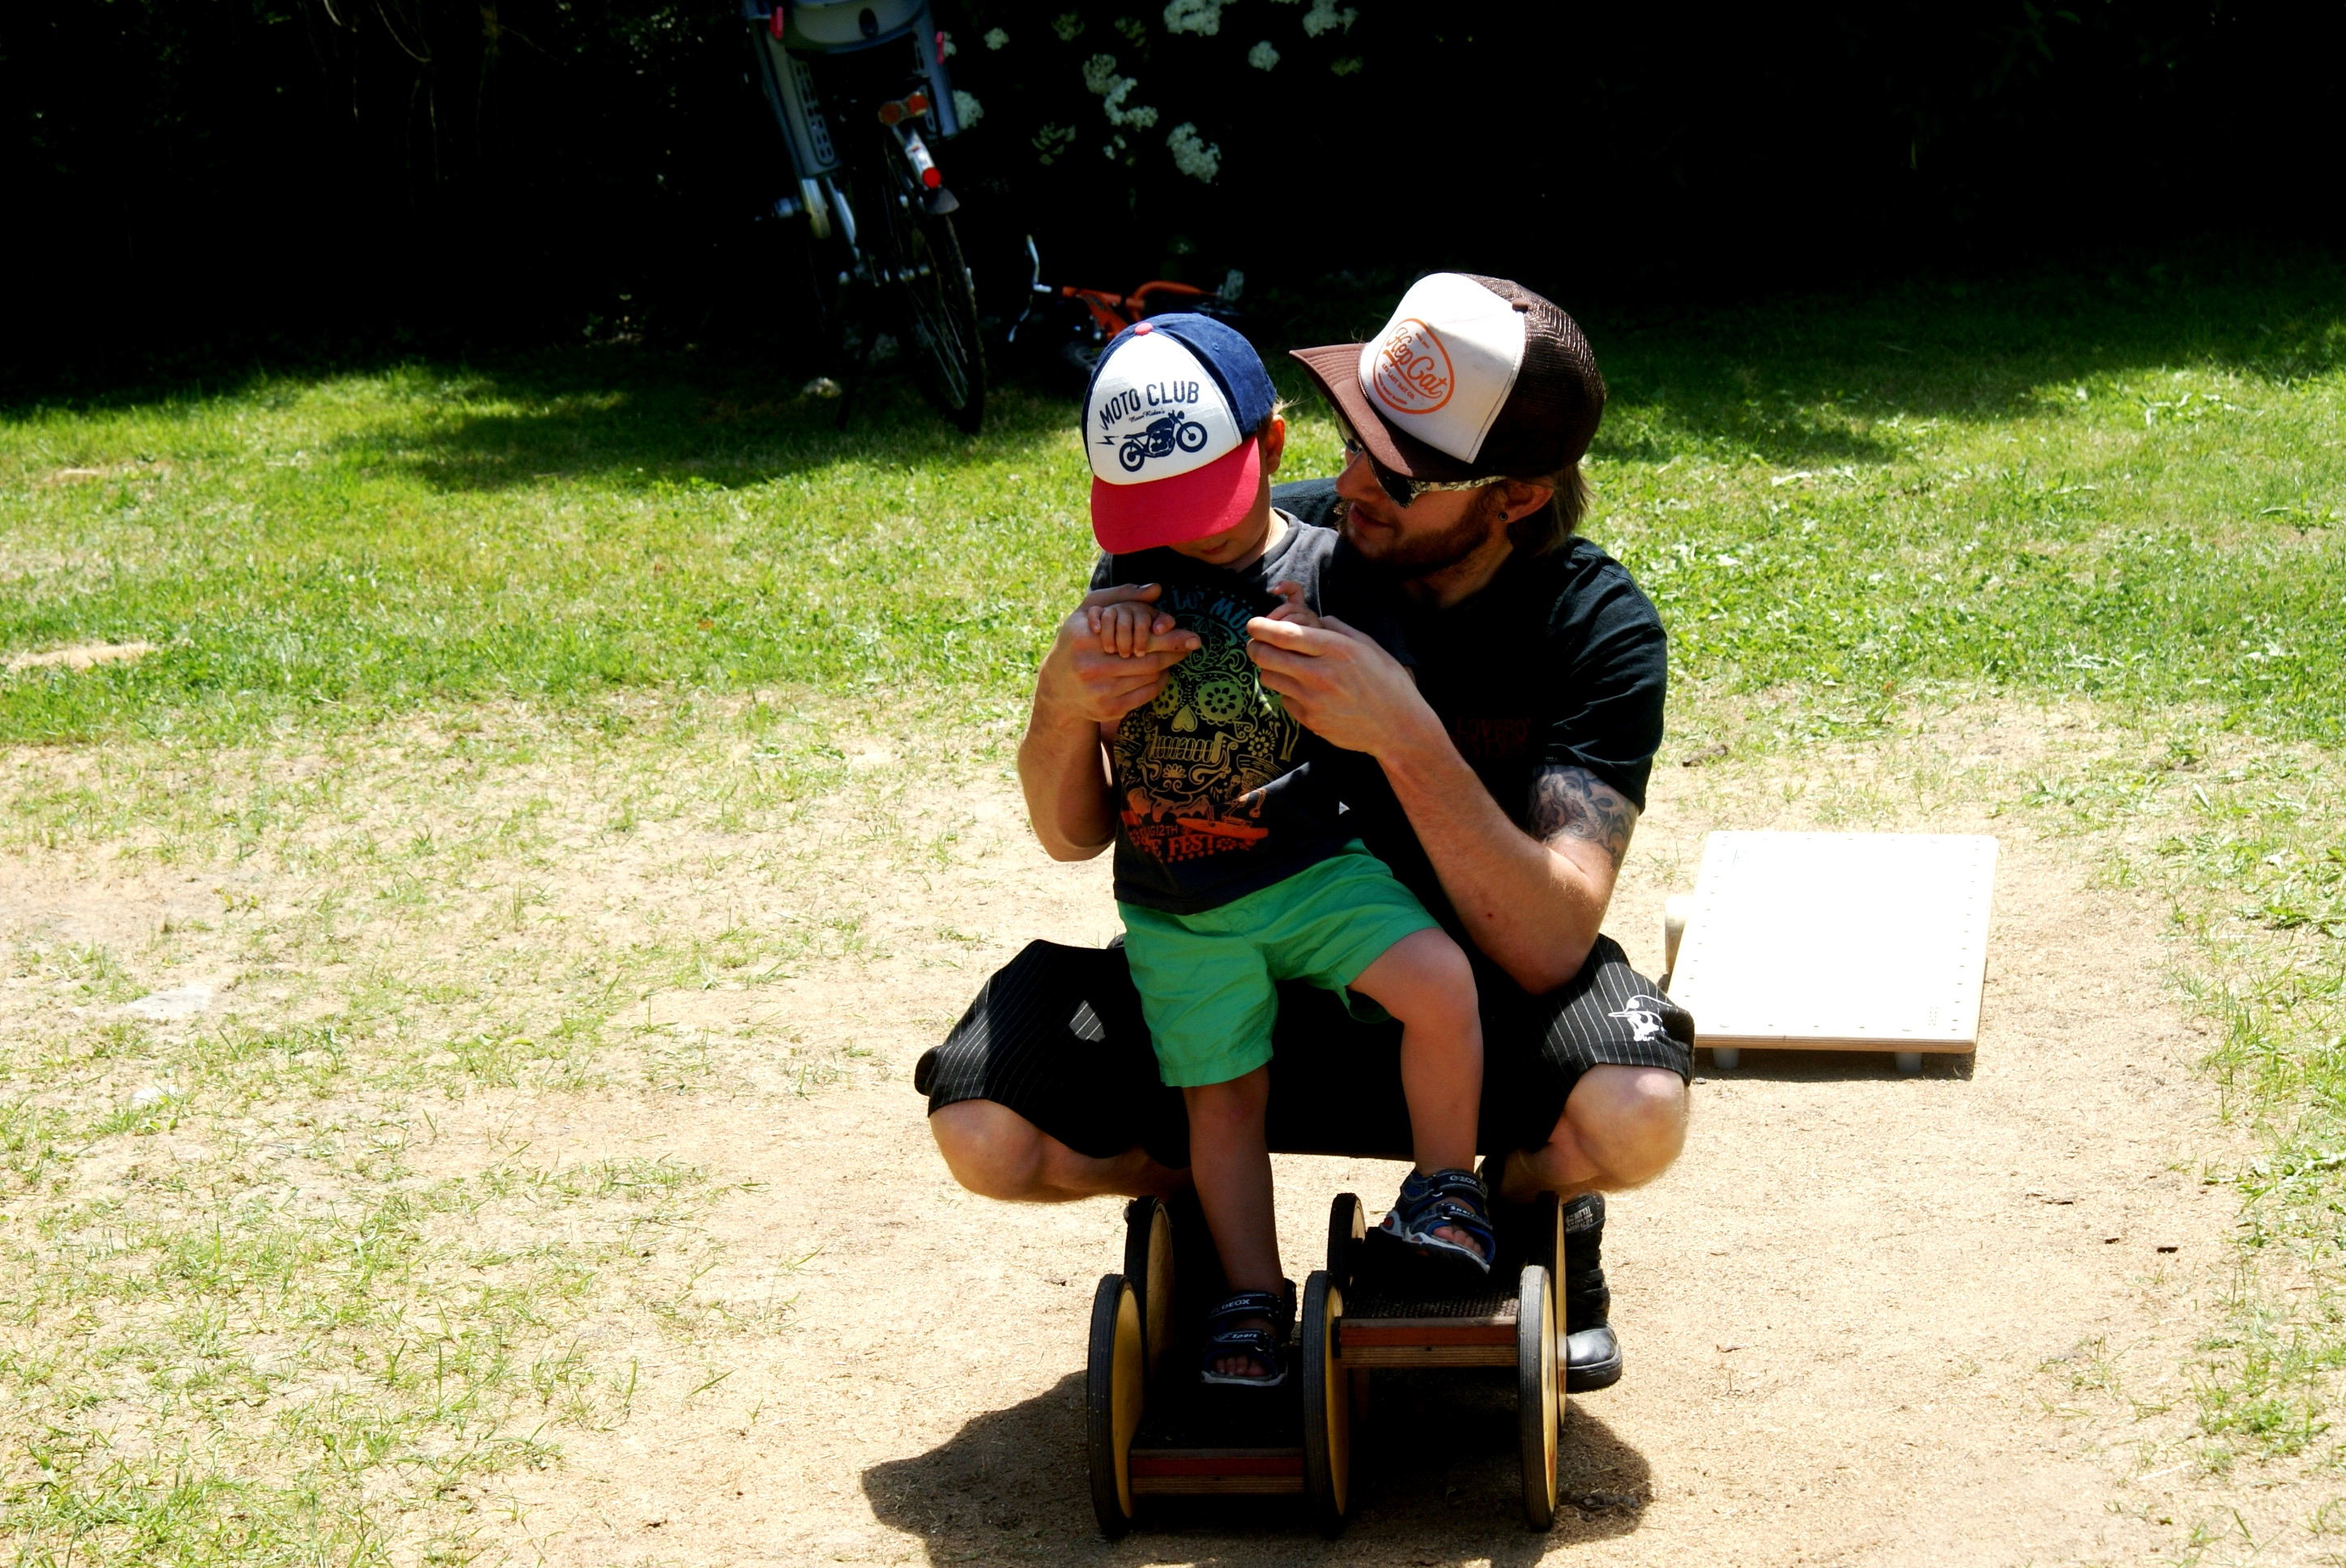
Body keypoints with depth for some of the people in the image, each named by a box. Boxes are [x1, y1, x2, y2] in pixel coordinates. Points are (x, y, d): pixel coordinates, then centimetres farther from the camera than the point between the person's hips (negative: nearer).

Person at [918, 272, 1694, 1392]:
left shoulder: (1597, 627, -18)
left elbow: (1546, 945, -29)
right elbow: (1073, 837, -9)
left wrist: (1406, 738, -41)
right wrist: (1063, 706, -32)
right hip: (1239, 974, 1)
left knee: (1634, 1120, -34)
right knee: (987, 1131, -23)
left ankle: (1525, 1196, 6)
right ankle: (1193, 1181, 14)